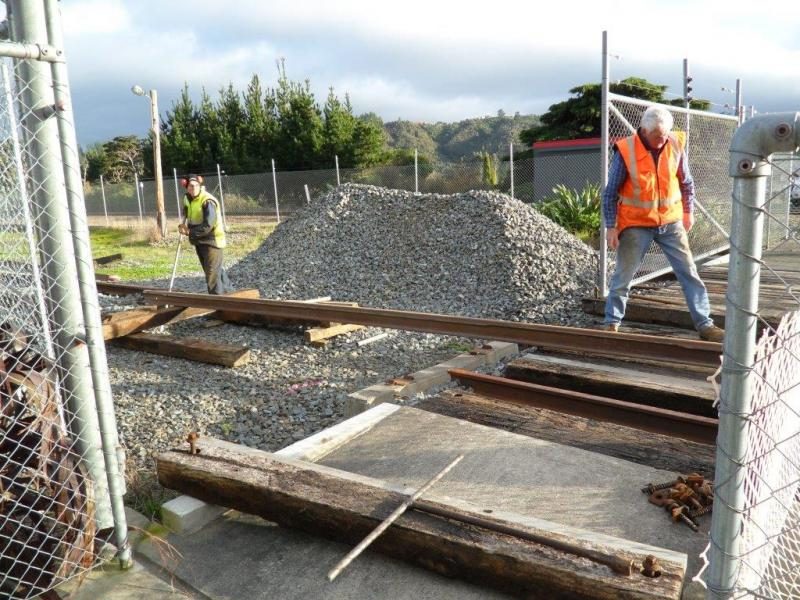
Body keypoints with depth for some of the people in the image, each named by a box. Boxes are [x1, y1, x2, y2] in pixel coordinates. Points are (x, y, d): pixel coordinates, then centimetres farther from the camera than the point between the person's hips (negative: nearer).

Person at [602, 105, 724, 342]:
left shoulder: (677, 144, -4)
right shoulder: (626, 151, -15)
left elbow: (686, 182, 11)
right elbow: (610, 192, -9)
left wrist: (688, 211, 10)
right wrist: (611, 226, -11)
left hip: (670, 221, 3)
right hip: (636, 224, -3)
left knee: (689, 272, 5)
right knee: (623, 276, 3)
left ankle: (705, 325, 14)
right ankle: (611, 323, 18)